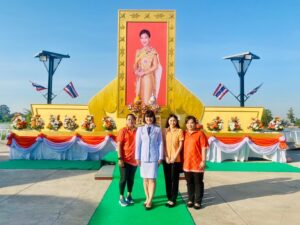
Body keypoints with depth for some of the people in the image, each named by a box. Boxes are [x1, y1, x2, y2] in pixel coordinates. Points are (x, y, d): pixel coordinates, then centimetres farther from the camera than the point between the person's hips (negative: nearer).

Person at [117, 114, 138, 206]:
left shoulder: (138, 131, 2)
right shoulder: (123, 131, -6)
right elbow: (119, 145, -8)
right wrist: (120, 158, -14)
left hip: (134, 159, 3)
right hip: (125, 159, -3)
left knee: (131, 178, 14)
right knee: (123, 178, 4)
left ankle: (129, 196, 28)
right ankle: (121, 198, 16)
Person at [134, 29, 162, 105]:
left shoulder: (153, 51, -4)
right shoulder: (138, 51, 11)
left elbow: (155, 66, -9)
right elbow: (135, 65, 13)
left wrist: (144, 72, -16)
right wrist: (136, 71, -8)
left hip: (148, 77, -5)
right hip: (139, 78, 5)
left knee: (147, 98, -7)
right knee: (139, 97, 7)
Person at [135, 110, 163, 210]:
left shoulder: (158, 129, 2)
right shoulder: (140, 129, 5)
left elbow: (160, 144, 2)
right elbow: (138, 144, 4)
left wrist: (160, 157, -2)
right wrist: (137, 157, 0)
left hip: (154, 157, -1)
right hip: (143, 157, 2)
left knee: (152, 179, -3)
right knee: (145, 179, 8)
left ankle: (150, 201, 4)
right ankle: (147, 198, 20)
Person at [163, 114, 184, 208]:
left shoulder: (179, 131, -2)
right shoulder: (165, 131, 6)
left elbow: (180, 145, -4)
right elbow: (164, 144, 5)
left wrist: (174, 157, -11)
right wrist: (166, 156, -5)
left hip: (176, 159, -3)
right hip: (166, 159, 3)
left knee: (174, 179, 2)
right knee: (167, 179, 9)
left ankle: (173, 199, 10)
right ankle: (169, 198, 20)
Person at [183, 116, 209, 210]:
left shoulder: (200, 133, -6)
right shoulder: (184, 134, 8)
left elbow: (204, 148, -8)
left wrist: (203, 161, -12)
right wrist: (182, 160, 9)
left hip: (197, 163, -4)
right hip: (187, 163, 5)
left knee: (198, 183, 6)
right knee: (189, 183, 14)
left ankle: (198, 201, 17)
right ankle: (190, 200, 27)